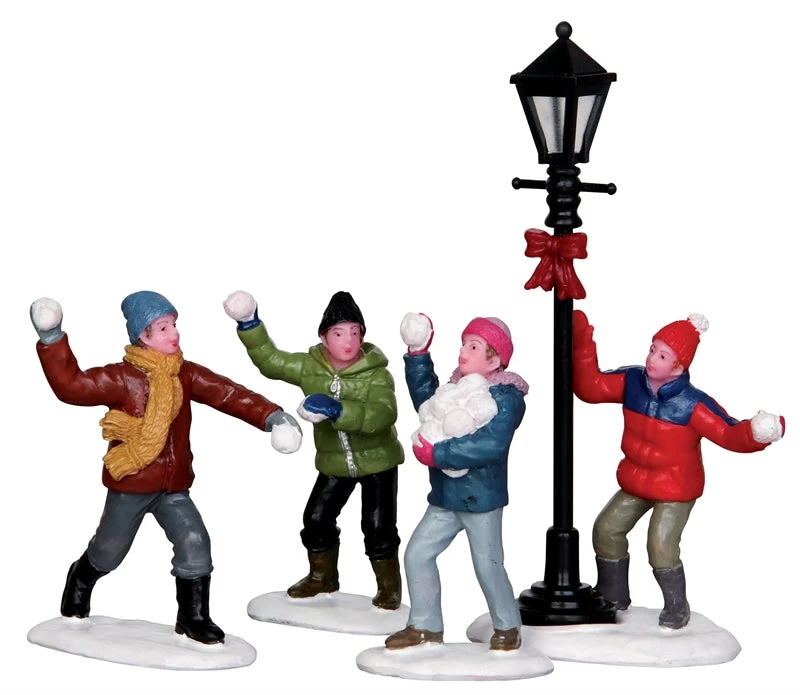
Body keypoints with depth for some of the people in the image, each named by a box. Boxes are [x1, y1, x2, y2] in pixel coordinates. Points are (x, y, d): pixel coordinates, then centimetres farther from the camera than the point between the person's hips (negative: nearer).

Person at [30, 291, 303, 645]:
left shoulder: (186, 374, 1)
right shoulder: (121, 378, -16)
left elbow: (229, 394, -5)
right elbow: (71, 385, -23)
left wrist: (271, 416, -19)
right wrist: (51, 340, -32)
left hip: (174, 486, 4)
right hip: (129, 484, -4)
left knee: (194, 544, -10)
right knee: (107, 551, 12)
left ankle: (193, 617, 5)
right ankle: (79, 584, 45)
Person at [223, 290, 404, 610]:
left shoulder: (376, 374, -23)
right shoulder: (310, 367, -9)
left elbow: (383, 415, -40)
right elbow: (269, 360, -6)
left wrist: (336, 410, -52)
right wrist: (249, 325, -21)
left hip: (378, 460, -4)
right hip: (334, 462, 4)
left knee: (378, 526, -7)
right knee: (316, 518, 5)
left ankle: (389, 586, 15)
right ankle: (322, 576, 29)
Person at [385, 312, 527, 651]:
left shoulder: (505, 396, -17)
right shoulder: (458, 388, 8)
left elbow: (491, 445, -29)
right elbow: (425, 399, 22)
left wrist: (437, 453, -25)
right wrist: (417, 354, 11)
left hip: (480, 497, -8)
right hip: (445, 495, 8)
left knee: (487, 566, 0)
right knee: (417, 555, 8)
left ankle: (508, 627, 20)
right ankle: (425, 626, 19)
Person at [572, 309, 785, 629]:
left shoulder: (692, 404, -26)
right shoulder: (631, 382, -11)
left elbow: (730, 434, -29)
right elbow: (590, 387, -4)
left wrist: (757, 432, -50)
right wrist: (582, 346, -14)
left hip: (676, 488, -6)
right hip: (636, 481, 6)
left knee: (661, 546, -15)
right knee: (606, 530, 10)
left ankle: (677, 608, 11)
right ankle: (613, 596, 32)